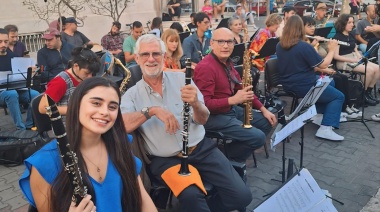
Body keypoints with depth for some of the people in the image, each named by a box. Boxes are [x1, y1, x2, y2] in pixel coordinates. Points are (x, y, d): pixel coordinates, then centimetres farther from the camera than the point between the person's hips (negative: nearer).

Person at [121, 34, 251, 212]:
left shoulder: (181, 78, 4)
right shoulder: (132, 95, 2)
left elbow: (202, 120, -2)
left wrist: (195, 103, -24)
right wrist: (151, 110, -26)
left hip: (201, 148, 3)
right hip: (166, 159, -2)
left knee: (241, 195, -9)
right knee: (191, 197, -31)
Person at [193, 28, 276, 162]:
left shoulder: (227, 63, 9)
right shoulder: (205, 67, -22)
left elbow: (242, 89, 16)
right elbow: (204, 104, -28)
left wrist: (263, 109, 8)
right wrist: (233, 100, -31)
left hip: (232, 110, 10)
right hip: (213, 116, -10)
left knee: (267, 123, 13)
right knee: (258, 137, -17)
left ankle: (234, 152, 14)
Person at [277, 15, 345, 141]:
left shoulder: (280, 45, 0)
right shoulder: (304, 46, -22)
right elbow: (323, 65, -14)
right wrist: (332, 49, 1)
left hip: (288, 84, 8)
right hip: (302, 87, -8)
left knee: (330, 82, 27)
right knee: (339, 96, 8)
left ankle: (318, 113, 25)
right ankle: (325, 129, -5)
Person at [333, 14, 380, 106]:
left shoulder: (351, 36, 15)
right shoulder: (337, 37, -10)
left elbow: (355, 50, 18)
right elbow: (336, 56, -17)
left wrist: (360, 57, -4)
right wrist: (352, 60, -19)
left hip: (354, 59, 8)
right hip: (344, 62, -8)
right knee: (370, 70, -25)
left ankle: (369, 92, 2)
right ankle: (363, 94, -8)